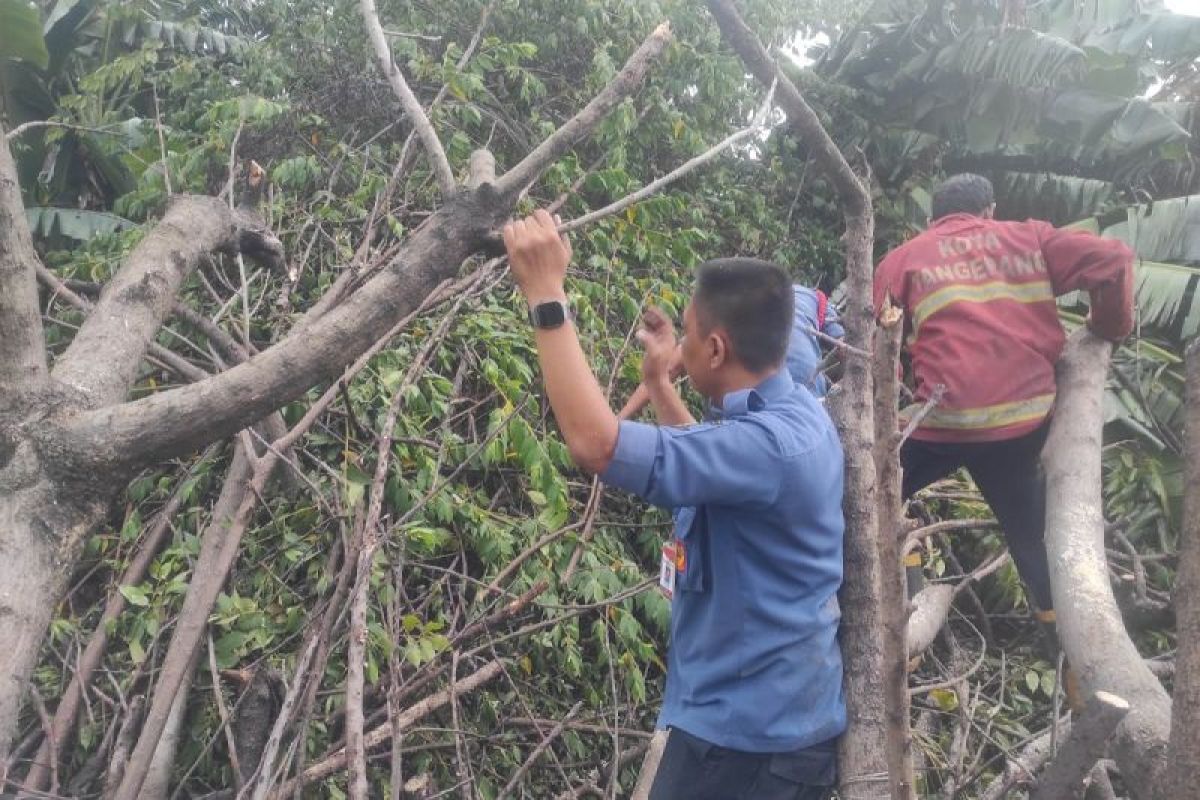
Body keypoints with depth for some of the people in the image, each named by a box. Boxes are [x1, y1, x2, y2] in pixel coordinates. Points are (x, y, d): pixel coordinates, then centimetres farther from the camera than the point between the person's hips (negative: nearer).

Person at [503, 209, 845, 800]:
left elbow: (596, 442, -38)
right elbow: (712, 466, 23)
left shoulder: (769, 443, -30)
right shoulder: (794, 416, 2)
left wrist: (545, 296, -31)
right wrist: (658, 383, 17)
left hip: (748, 732, -9)